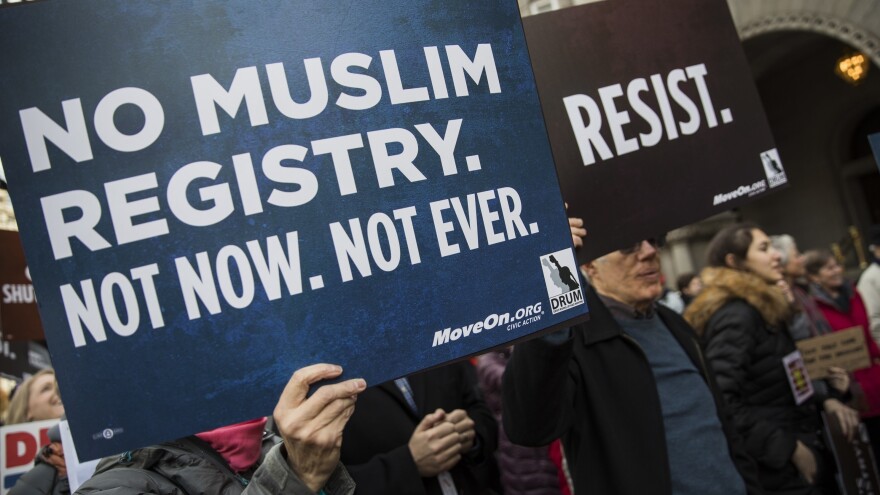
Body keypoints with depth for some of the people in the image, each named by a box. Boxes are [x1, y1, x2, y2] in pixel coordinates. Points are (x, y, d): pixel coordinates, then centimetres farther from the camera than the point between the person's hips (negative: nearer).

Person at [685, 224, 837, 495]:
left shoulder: (760, 310, 11)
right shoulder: (736, 316, -19)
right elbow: (723, 401, -27)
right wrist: (790, 449, -21)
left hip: (790, 462, 9)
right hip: (778, 468, -9)